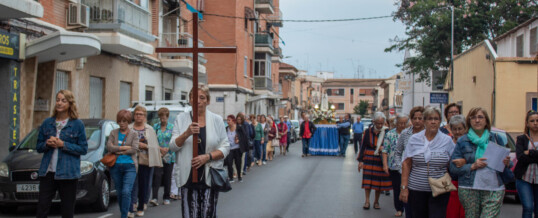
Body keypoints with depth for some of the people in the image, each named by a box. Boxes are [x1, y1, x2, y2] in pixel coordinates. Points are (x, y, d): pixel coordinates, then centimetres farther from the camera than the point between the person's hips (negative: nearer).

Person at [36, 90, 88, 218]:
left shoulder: (77, 124, 0)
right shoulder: (47, 123, 11)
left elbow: (83, 149, -3)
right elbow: (38, 147, 15)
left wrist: (63, 144, -13)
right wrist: (47, 144, -7)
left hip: (68, 173, -3)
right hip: (47, 172, 3)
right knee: (42, 207, -1)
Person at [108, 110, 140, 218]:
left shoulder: (133, 134, 5)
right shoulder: (113, 133, 10)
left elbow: (134, 149, -8)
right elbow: (109, 147, -4)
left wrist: (118, 151, -9)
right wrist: (125, 148, -10)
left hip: (130, 166, -3)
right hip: (116, 166, 3)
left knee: (126, 192, -14)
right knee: (119, 192, 10)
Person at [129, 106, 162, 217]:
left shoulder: (150, 129, 10)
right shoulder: (129, 128, 7)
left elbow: (155, 146, 5)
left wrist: (144, 145, -9)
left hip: (146, 161, 1)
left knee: (144, 184, 5)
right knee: (133, 184, -7)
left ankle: (141, 208, 17)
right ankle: (131, 208, -4)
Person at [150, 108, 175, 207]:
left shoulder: (172, 127, 4)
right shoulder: (155, 127, 9)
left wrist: (167, 149, -14)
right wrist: (159, 148, -10)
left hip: (169, 156, 0)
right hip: (157, 156, 0)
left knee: (167, 177, 4)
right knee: (157, 175, -12)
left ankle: (166, 198, 15)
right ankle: (155, 198, -16)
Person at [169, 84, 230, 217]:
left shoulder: (217, 120, 6)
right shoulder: (181, 119, 7)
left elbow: (225, 147, 4)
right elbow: (173, 147, 2)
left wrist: (207, 157, -13)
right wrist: (187, 133, -16)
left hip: (210, 176, 0)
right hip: (188, 177, 0)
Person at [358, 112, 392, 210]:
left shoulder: (386, 132, -1)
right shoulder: (368, 132, 0)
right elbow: (363, 146, 3)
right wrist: (360, 160, -1)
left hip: (381, 160, 0)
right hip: (369, 160, 0)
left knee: (379, 181, 5)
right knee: (368, 180, -2)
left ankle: (376, 201, 18)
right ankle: (367, 201, 7)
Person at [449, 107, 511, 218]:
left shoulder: (497, 139, 12)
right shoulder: (462, 141, 6)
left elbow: (506, 171, 18)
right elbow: (453, 168, 1)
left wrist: (506, 164, -4)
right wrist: (473, 166, -11)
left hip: (494, 191, 1)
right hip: (469, 191, -1)